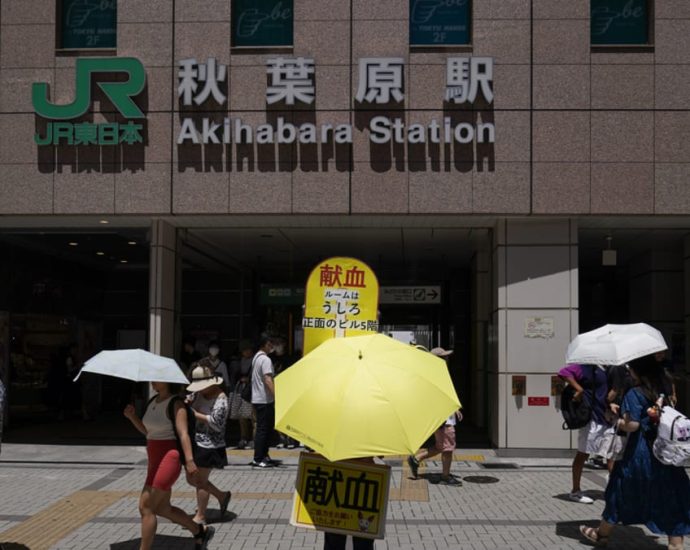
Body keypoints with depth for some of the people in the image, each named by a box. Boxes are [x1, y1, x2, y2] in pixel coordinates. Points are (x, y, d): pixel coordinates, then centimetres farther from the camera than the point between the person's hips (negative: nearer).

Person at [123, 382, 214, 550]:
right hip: (155, 460, 9)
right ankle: (200, 532, 30)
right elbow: (147, 431, 20)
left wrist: (189, 460, -33)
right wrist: (132, 416, 4)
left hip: (169, 457, -9)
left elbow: (183, 434, -22)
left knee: (146, 507, -10)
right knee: (162, 509, 14)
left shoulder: (176, 403, -12)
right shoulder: (153, 401, 12)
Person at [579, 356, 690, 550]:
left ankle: (602, 534, 26)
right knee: (669, 496, 8)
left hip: (638, 452, -5)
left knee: (622, 491, 10)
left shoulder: (635, 394, -14)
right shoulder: (663, 391, 5)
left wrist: (619, 423, -3)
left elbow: (632, 424, -21)